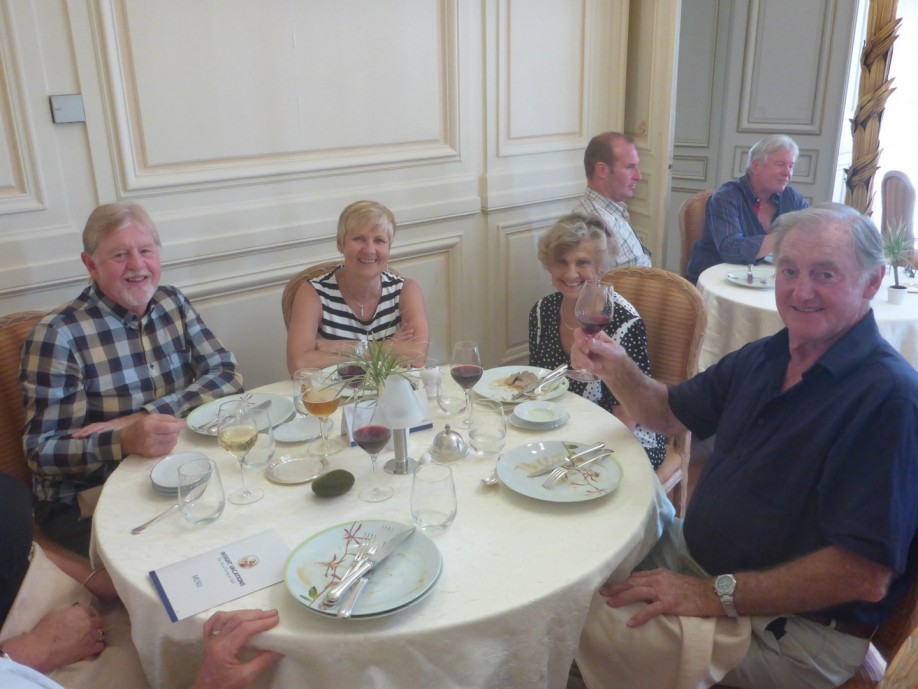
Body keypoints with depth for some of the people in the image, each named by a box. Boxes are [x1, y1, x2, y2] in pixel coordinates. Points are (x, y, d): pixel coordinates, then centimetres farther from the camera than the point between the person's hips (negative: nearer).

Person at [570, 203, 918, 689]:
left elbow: (865, 576, -26)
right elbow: (670, 413, 15)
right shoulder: (763, 358, 3)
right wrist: (616, 368, -6)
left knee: (600, 626, -23)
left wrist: (718, 594, -25)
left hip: (795, 625, -7)